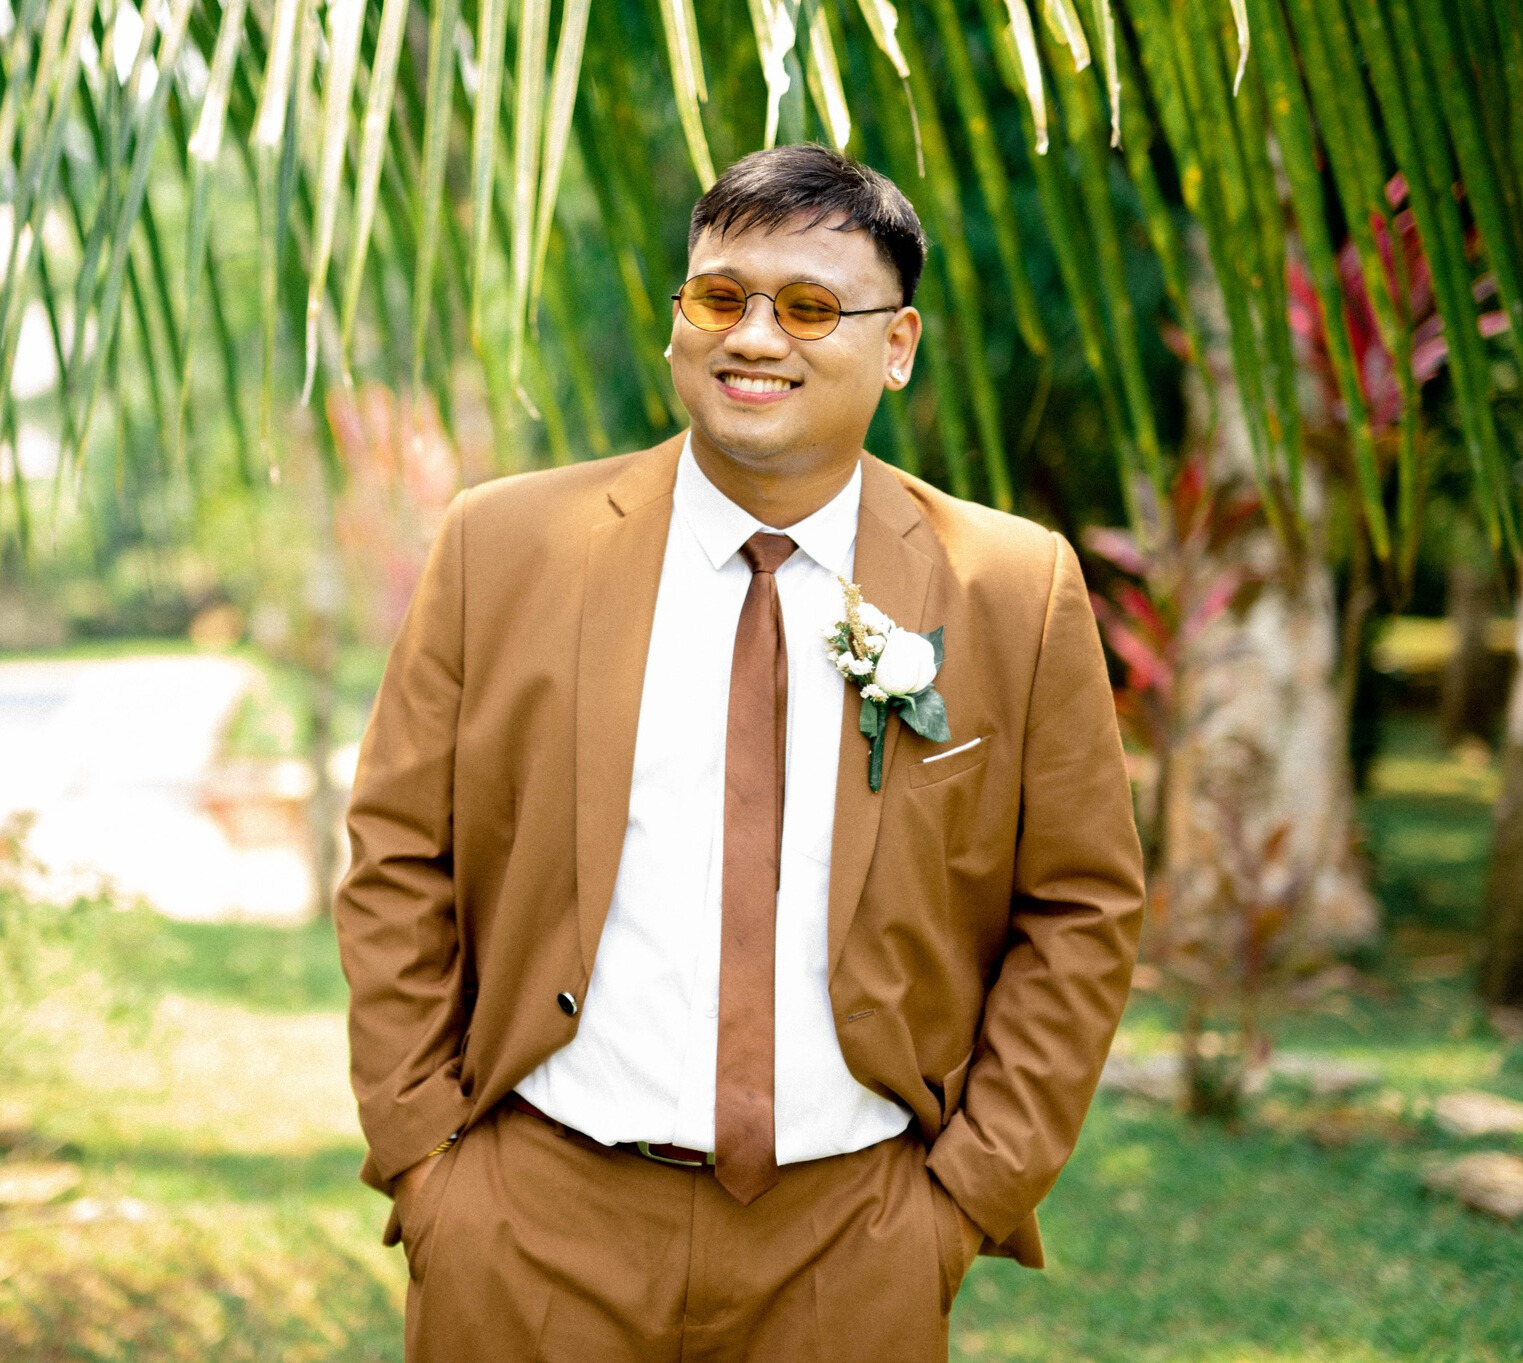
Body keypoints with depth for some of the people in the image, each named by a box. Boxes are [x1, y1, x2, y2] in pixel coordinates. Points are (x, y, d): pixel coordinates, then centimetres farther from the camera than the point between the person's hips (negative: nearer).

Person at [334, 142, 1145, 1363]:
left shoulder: (1018, 590, -1)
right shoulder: (503, 545, 0)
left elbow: (1082, 912, 3)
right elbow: (396, 868, 3)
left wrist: (973, 1188, -2)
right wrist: (421, 1154, -2)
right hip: (538, 1228, 0)